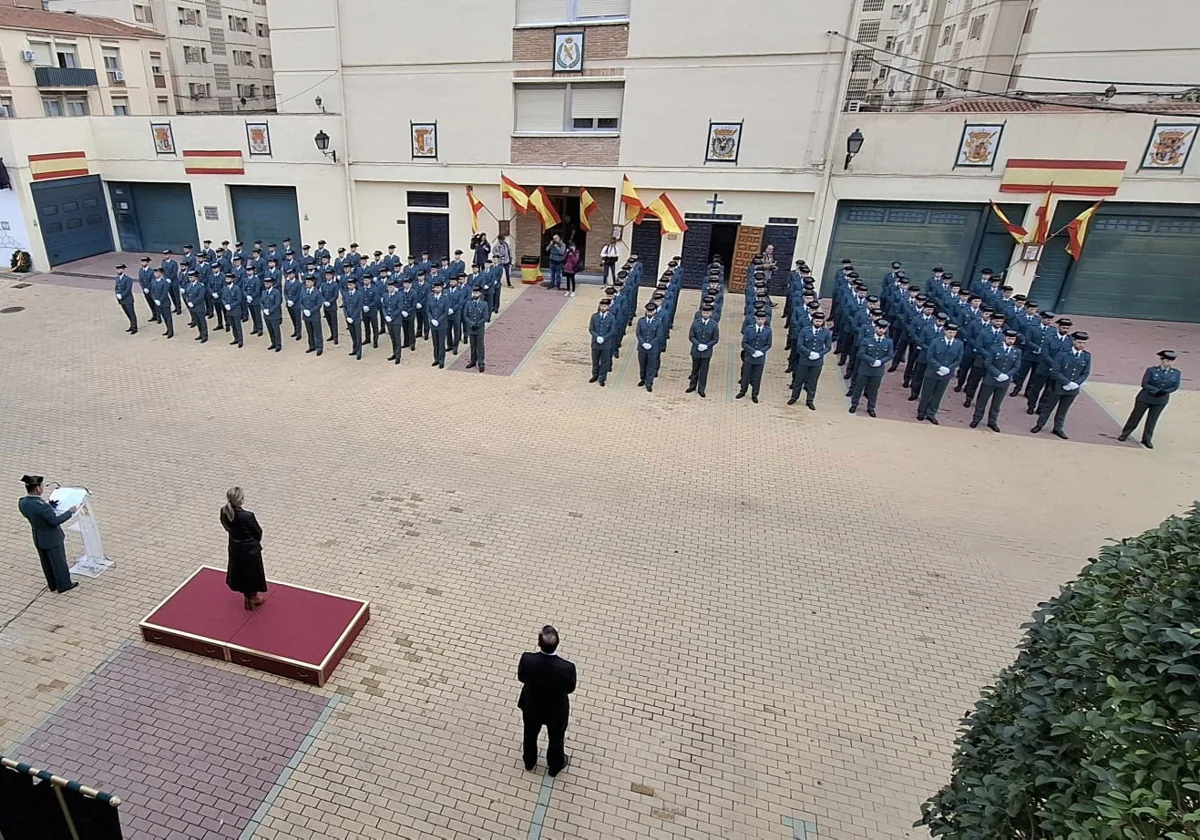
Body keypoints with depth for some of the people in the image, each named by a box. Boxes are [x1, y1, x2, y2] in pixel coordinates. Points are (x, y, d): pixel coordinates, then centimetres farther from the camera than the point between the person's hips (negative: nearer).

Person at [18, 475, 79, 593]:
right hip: (52, 538, -7)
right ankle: (63, 585, 30)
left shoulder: (22, 502, -11)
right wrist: (69, 512, -15)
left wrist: (49, 505, 13)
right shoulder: (41, 505, -36)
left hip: (38, 537, 7)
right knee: (59, 562, 14)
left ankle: (53, 585, 40)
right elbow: (55, 521, -28)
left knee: (47, 563, 24)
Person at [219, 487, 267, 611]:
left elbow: (227, 527, 0)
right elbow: (258, 532, -18)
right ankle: (253, 599, 38)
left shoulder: (224, 512, -17)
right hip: (250, 549, -6)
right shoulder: (247, 516, -34)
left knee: (240, 572, 26)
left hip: (235, 548, 6)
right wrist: (256, 542, 4)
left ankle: (247, 596, 46)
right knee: (252, 574, 18)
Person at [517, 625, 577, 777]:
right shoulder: (567, 667, -38)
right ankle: (554, 766, 55)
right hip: (557, 711, -1)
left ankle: (529, 762, 59)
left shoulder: (527, 659, -34)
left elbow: (521, 678, -12)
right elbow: (570, 689, -16)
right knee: (556, 739, 30)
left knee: (530, 735, 33)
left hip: (531, 707, 2)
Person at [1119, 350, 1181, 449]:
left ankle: (1147, 439, 18)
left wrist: (1164, 392, -19)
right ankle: (1125, 434, 20)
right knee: (1136, 416, 7)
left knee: (1152, 420, 8)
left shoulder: (1176, 373, -2)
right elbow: (1144, 383, -13)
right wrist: (1156, 391, -22)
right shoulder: (1151, 370, -12)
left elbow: (1175, 386, -2)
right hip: (1145, 398, -2)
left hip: (1161, 400, 3)